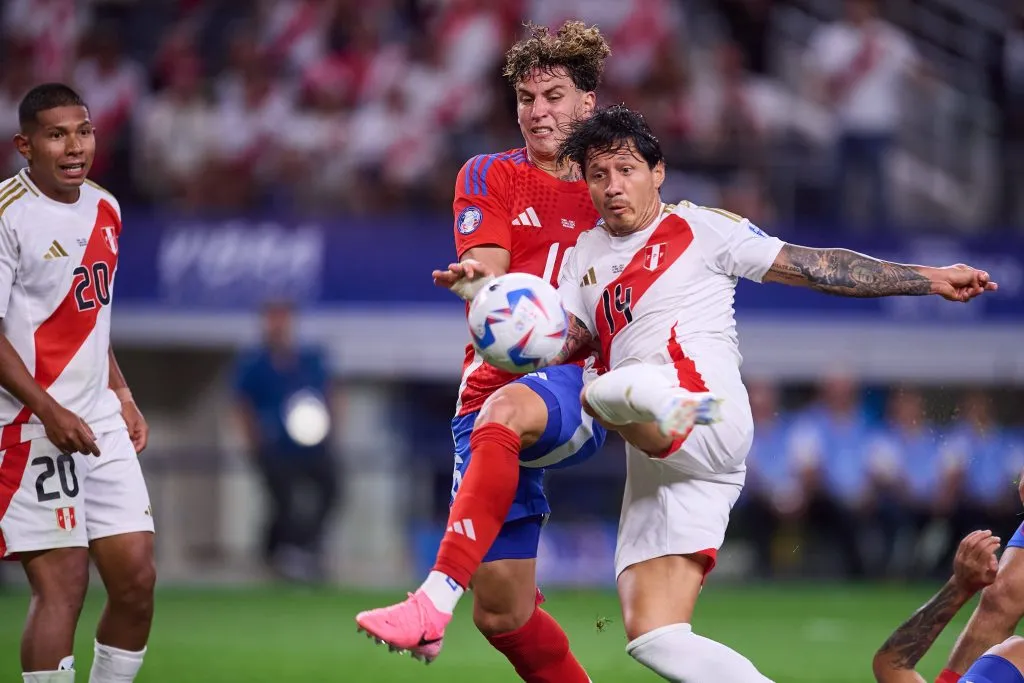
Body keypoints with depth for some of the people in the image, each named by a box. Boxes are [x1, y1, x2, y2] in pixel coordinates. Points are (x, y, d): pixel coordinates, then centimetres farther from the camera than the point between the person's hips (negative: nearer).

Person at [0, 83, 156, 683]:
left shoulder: (104, 210, 13)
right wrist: (50, 412, -20)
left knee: (137, 577, 4)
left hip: (99, 423, 8)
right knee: (63, 584, -11)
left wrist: (121, 396, 16)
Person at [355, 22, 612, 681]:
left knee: (502, 413, -40)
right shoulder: (489, 177, 11)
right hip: (493, 388, 2)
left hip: (575, 386, -2)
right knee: (503, 613, -3)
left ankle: (436, 599, -50)